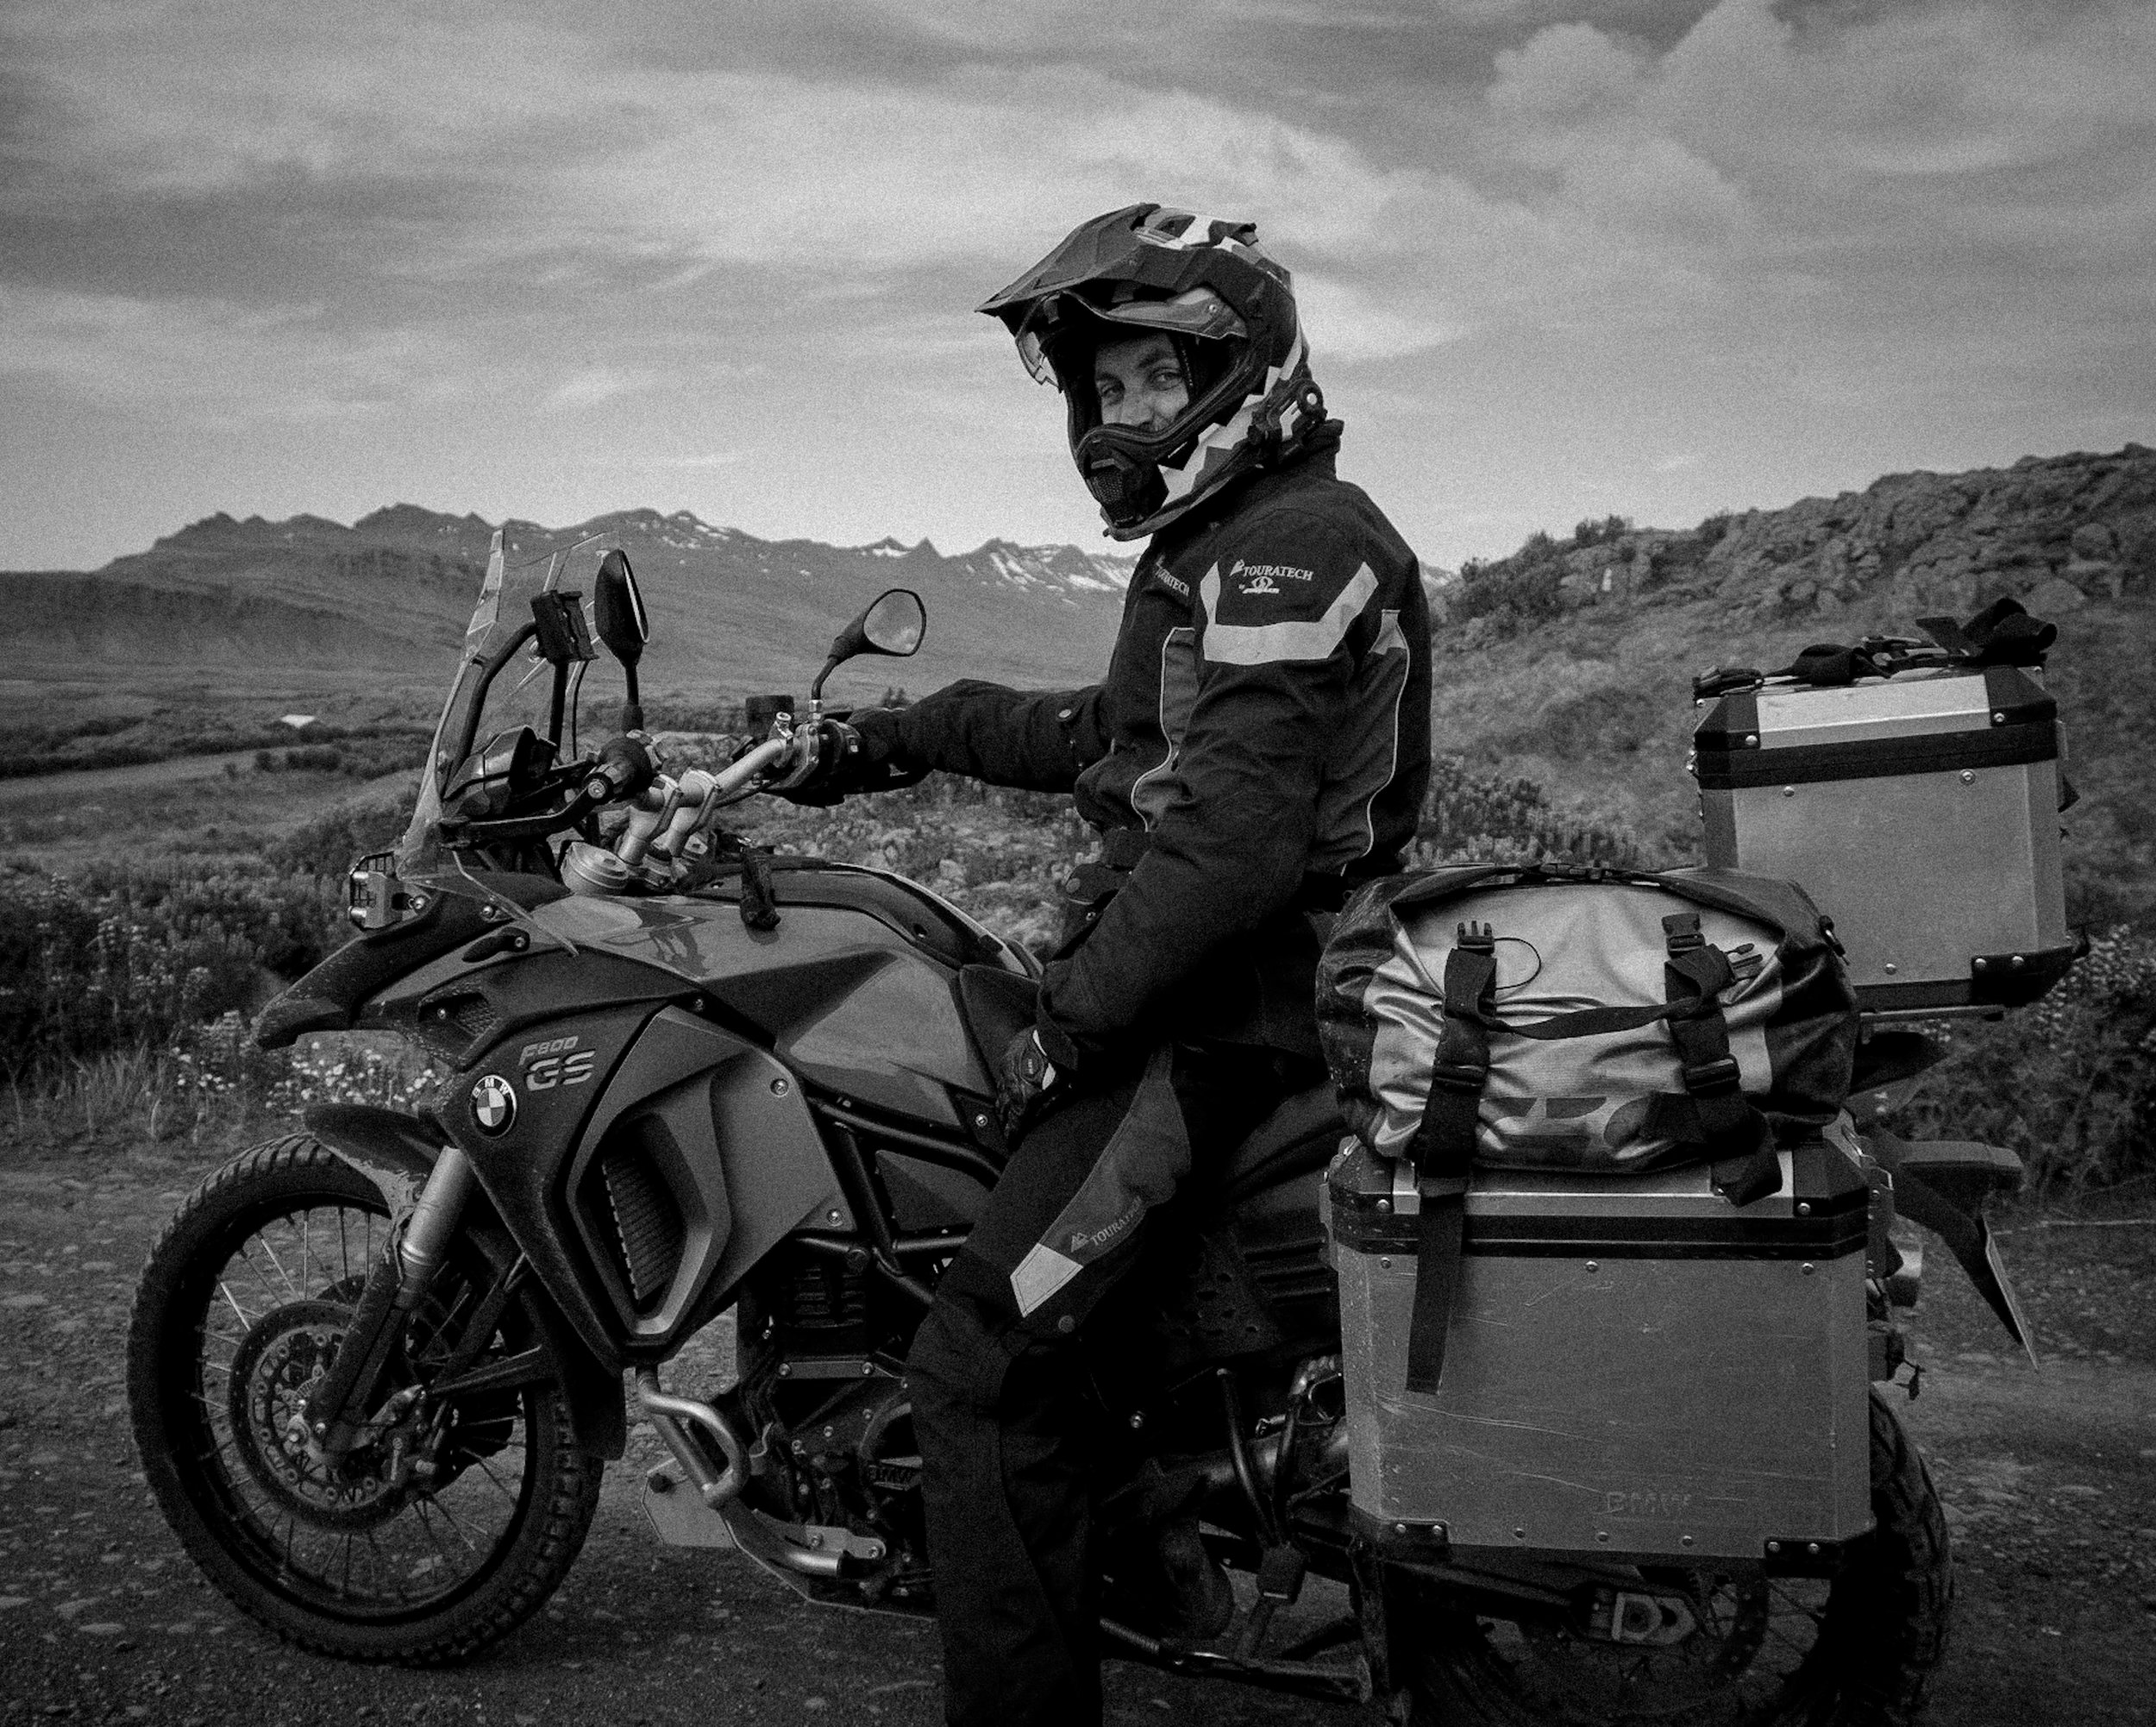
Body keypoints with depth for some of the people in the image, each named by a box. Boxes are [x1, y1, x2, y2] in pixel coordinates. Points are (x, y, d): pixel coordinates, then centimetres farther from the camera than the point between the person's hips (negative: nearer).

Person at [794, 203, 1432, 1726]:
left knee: (981, 1358, -13)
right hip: (1216, 979, 11)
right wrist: (917, 732, 26)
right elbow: (1122, 739, 28)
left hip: (1221, 1011, -11)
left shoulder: (1288, 548, -15)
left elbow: (1233, 837, -25)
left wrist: (1075, 1016, -18)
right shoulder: (1239, 541, 19)